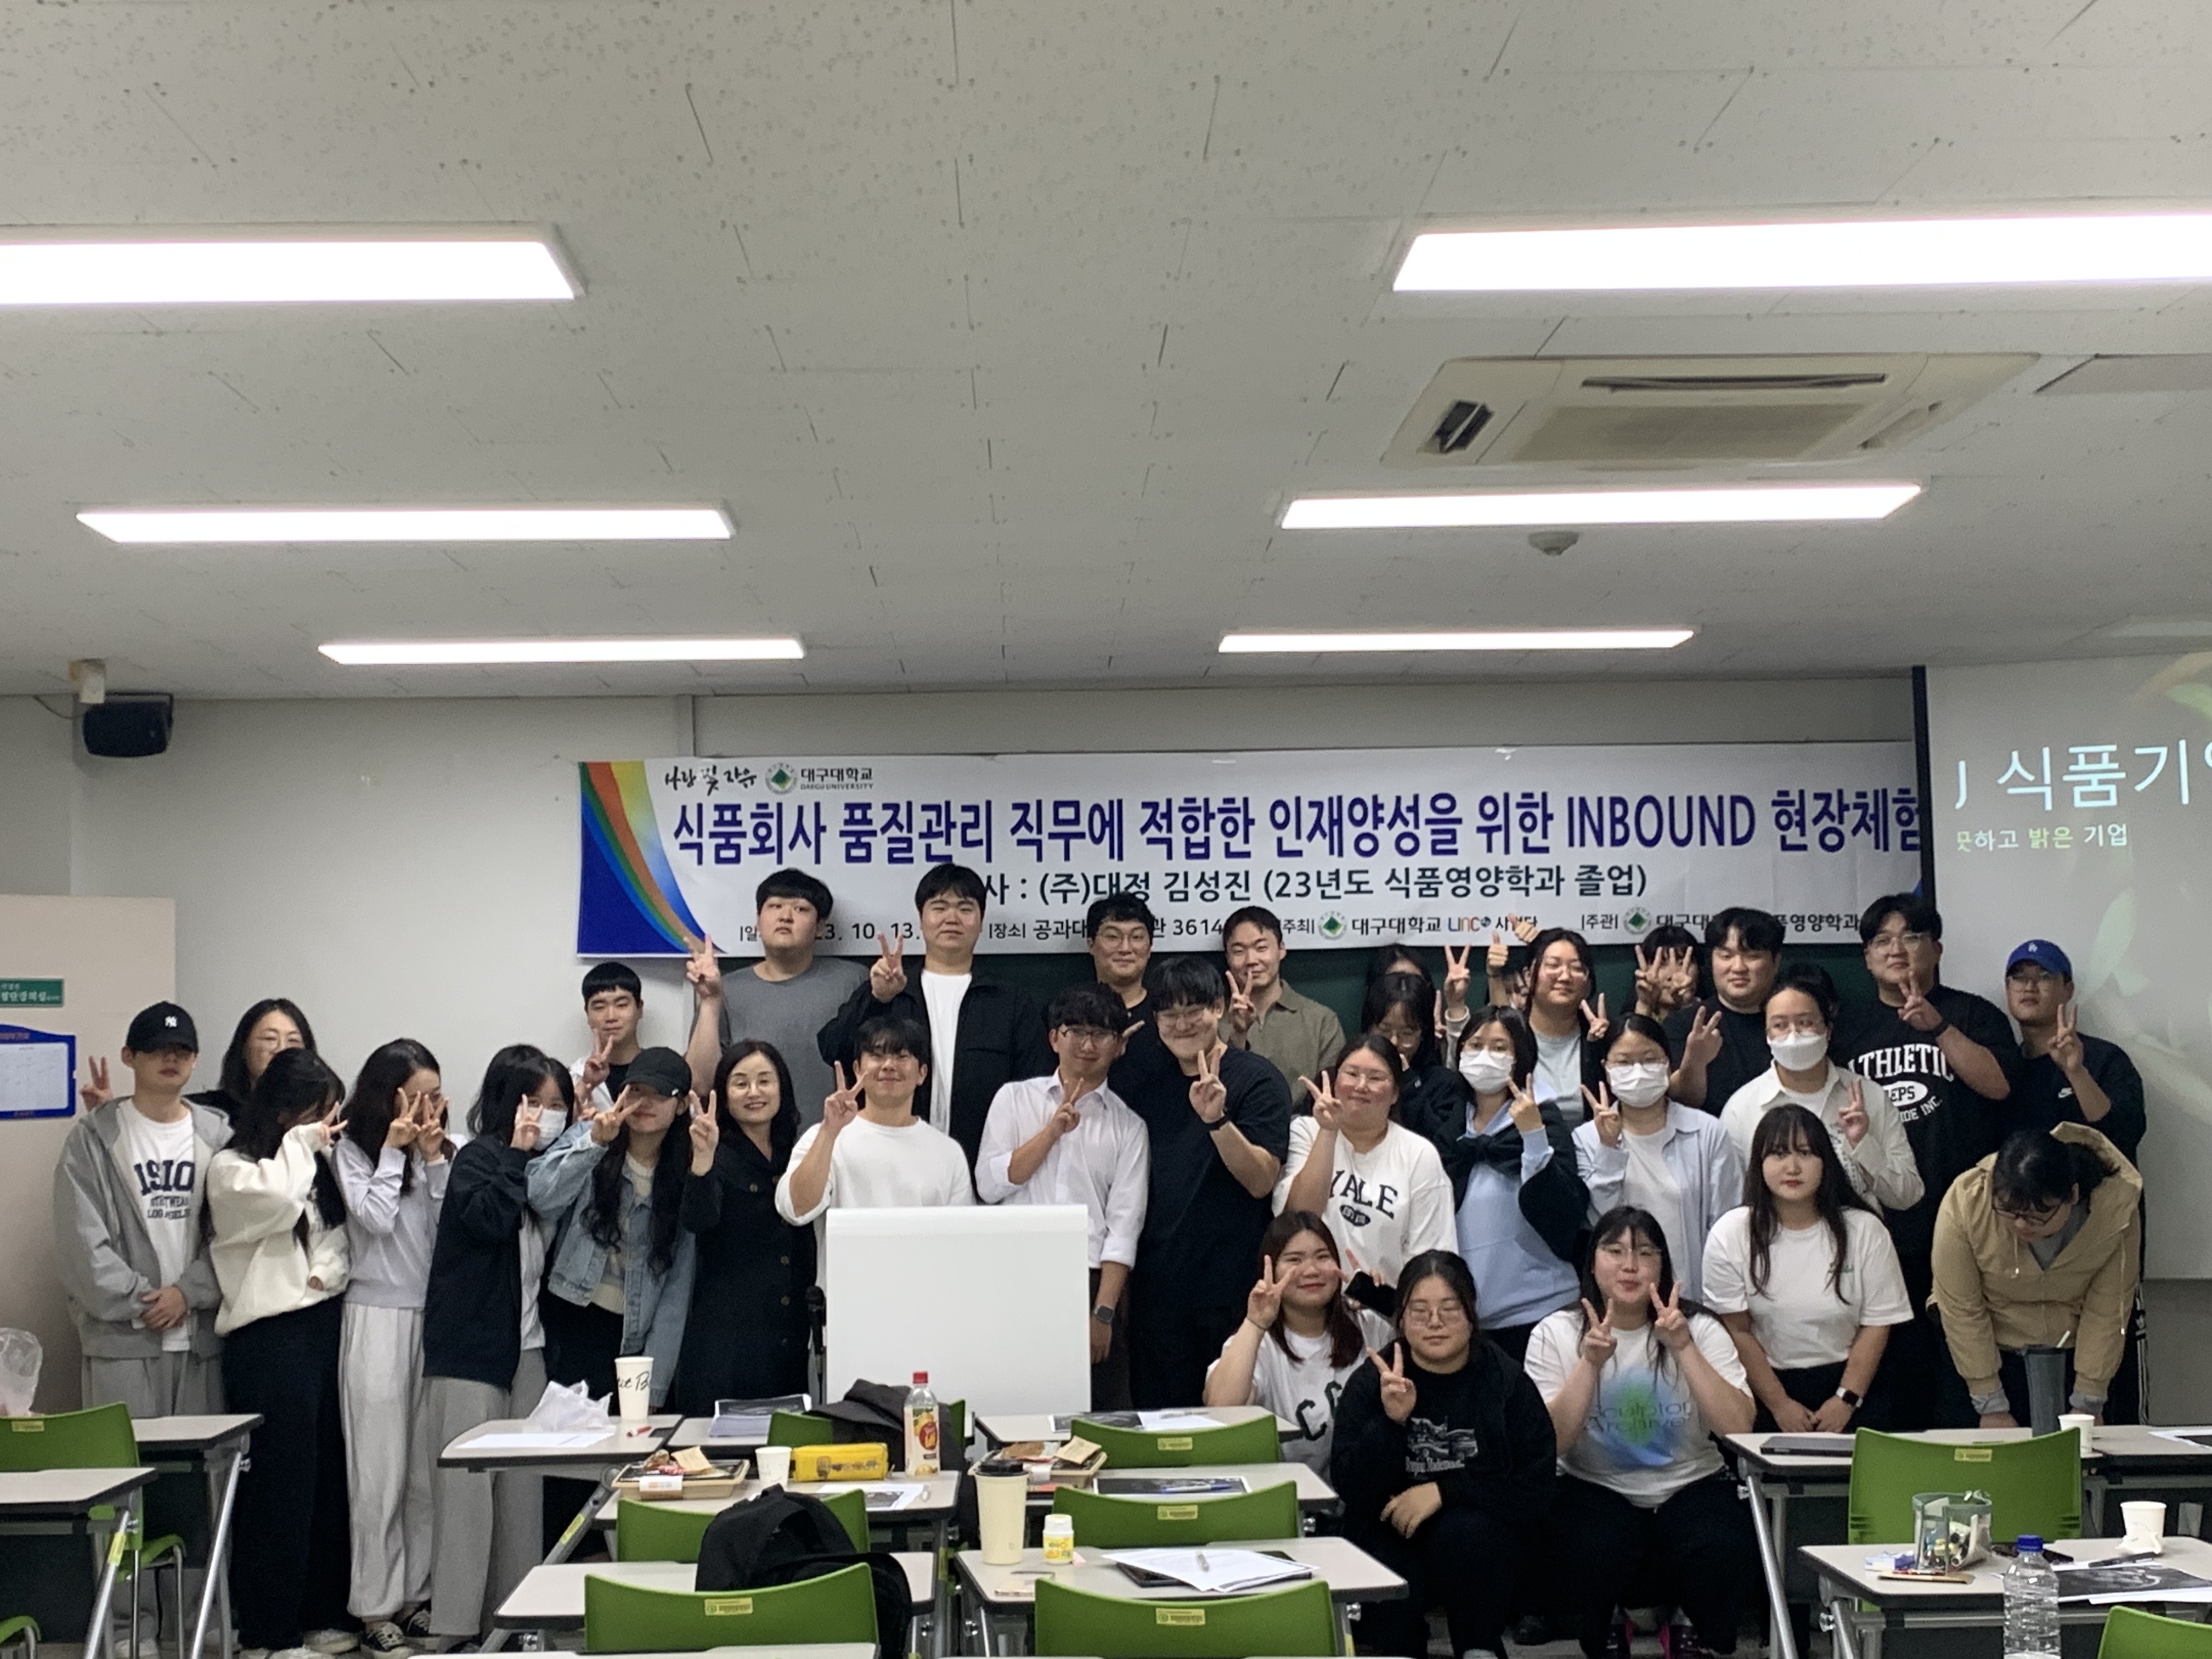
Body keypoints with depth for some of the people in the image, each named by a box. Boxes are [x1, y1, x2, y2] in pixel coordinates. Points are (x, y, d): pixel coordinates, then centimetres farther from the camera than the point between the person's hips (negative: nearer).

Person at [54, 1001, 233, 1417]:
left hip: (201, 1332, 2)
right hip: (122, 1336, -2)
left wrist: (188, 1292, -9)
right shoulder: (95, 1137, 1)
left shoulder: (218, 1134, 9)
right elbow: (83, 1239, -4)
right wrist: (141, 1302, -7)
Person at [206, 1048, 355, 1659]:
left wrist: (330, 1270, 1)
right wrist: (301, 1143, -10)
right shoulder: (232, 1168, -6)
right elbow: (278, 1202, -24)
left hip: (322, 1327, 7)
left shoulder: (314, 1166, 16)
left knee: (326, 1476, 10)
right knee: (278, 1482, -4)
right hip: (267, 1338, -7)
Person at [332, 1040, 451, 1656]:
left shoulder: (438, 1149, 11)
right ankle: (376, 1607, 4)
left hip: (433, 1316, 4)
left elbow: (447, 1228, 2)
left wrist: (434, 1160, -4)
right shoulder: (352, 1151, 0)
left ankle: (417, 1594, 14)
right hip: (377, 1319, -4)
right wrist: (394, 1150, -8)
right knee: (381, 1472, -3)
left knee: (427, 1469, 6)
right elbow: (376, 1218, -13)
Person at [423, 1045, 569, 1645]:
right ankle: (455, 1623, -3)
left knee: (524, 1485, 5)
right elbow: (489, 1217, -22)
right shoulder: (478, 1158, -6)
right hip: (469, 1349, -7)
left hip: (526, 1347, 7)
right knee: (470, 1487, -7)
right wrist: (518, 1154, -16)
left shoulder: (540, 1164, 15)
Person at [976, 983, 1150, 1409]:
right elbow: (990, 1185, 0)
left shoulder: (1128, 1127, 8)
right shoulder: (1015, 1099, 10)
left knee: (1099, 1417, -2)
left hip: (1092, 1282, 0)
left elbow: (1124, 1225, 0)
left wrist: (1103, 1313, -9)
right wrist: (1053, 1131, -7)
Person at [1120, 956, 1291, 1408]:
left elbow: (1262, 1181, -15)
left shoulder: (1258, 1081, -6)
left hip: (1230, 1286, -5)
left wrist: (1217, 1119, -29)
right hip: (1157, 1282, 5)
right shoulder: (1146, 1082, 10)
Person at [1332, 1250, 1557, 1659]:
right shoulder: (1370, 1382, -2)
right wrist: (1391, 1422, -25)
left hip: (1483, 1539, 1)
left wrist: (1444, 1492, -18)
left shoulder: (1508, 1383, -4)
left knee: (1462, 1532, -33)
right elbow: (1349, 1486, -9)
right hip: (1391, 1533, 0)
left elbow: (1537, 1490, -8)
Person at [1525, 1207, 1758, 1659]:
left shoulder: (1701, 1330, 0)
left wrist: (1683, 1348, -22)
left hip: (1691, 1488, 1)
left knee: (1726, 1554, -30)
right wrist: (1591, 1363, -23)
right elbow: (1548, 1443, -14)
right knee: (1589, 1556, -33)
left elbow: (1738, 1428, -15)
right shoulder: (1556, 1334, -2)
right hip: (1595, 1491, -1)